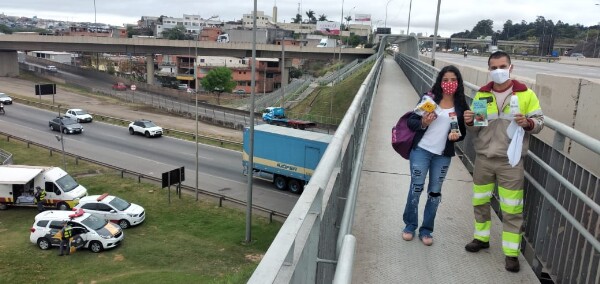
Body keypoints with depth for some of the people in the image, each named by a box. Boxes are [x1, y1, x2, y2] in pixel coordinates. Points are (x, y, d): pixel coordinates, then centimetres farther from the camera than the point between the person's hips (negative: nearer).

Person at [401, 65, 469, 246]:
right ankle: (410, 226, 22)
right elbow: (411, 121, -3)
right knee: (416, 188, 4)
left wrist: (457, 135, -10)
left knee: (435, 192, 9)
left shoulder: (461, 106, 2)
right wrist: (422, 123, -24)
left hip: (443, 155, 2)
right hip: (421, 150, -2)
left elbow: (463, 132, 12)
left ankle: (426, 230, 23)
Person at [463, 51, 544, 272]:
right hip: (483, 158, 3)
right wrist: (469, 122, -13)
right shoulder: (481, 95, 5)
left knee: (511, 209, 2)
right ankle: (481, 238, 35)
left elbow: (539, 122, 0)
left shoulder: (526, 94, -3)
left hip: (510, 161, -3)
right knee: (480, 202, 15)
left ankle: (511, 253, 16)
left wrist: (528, 123, -22)